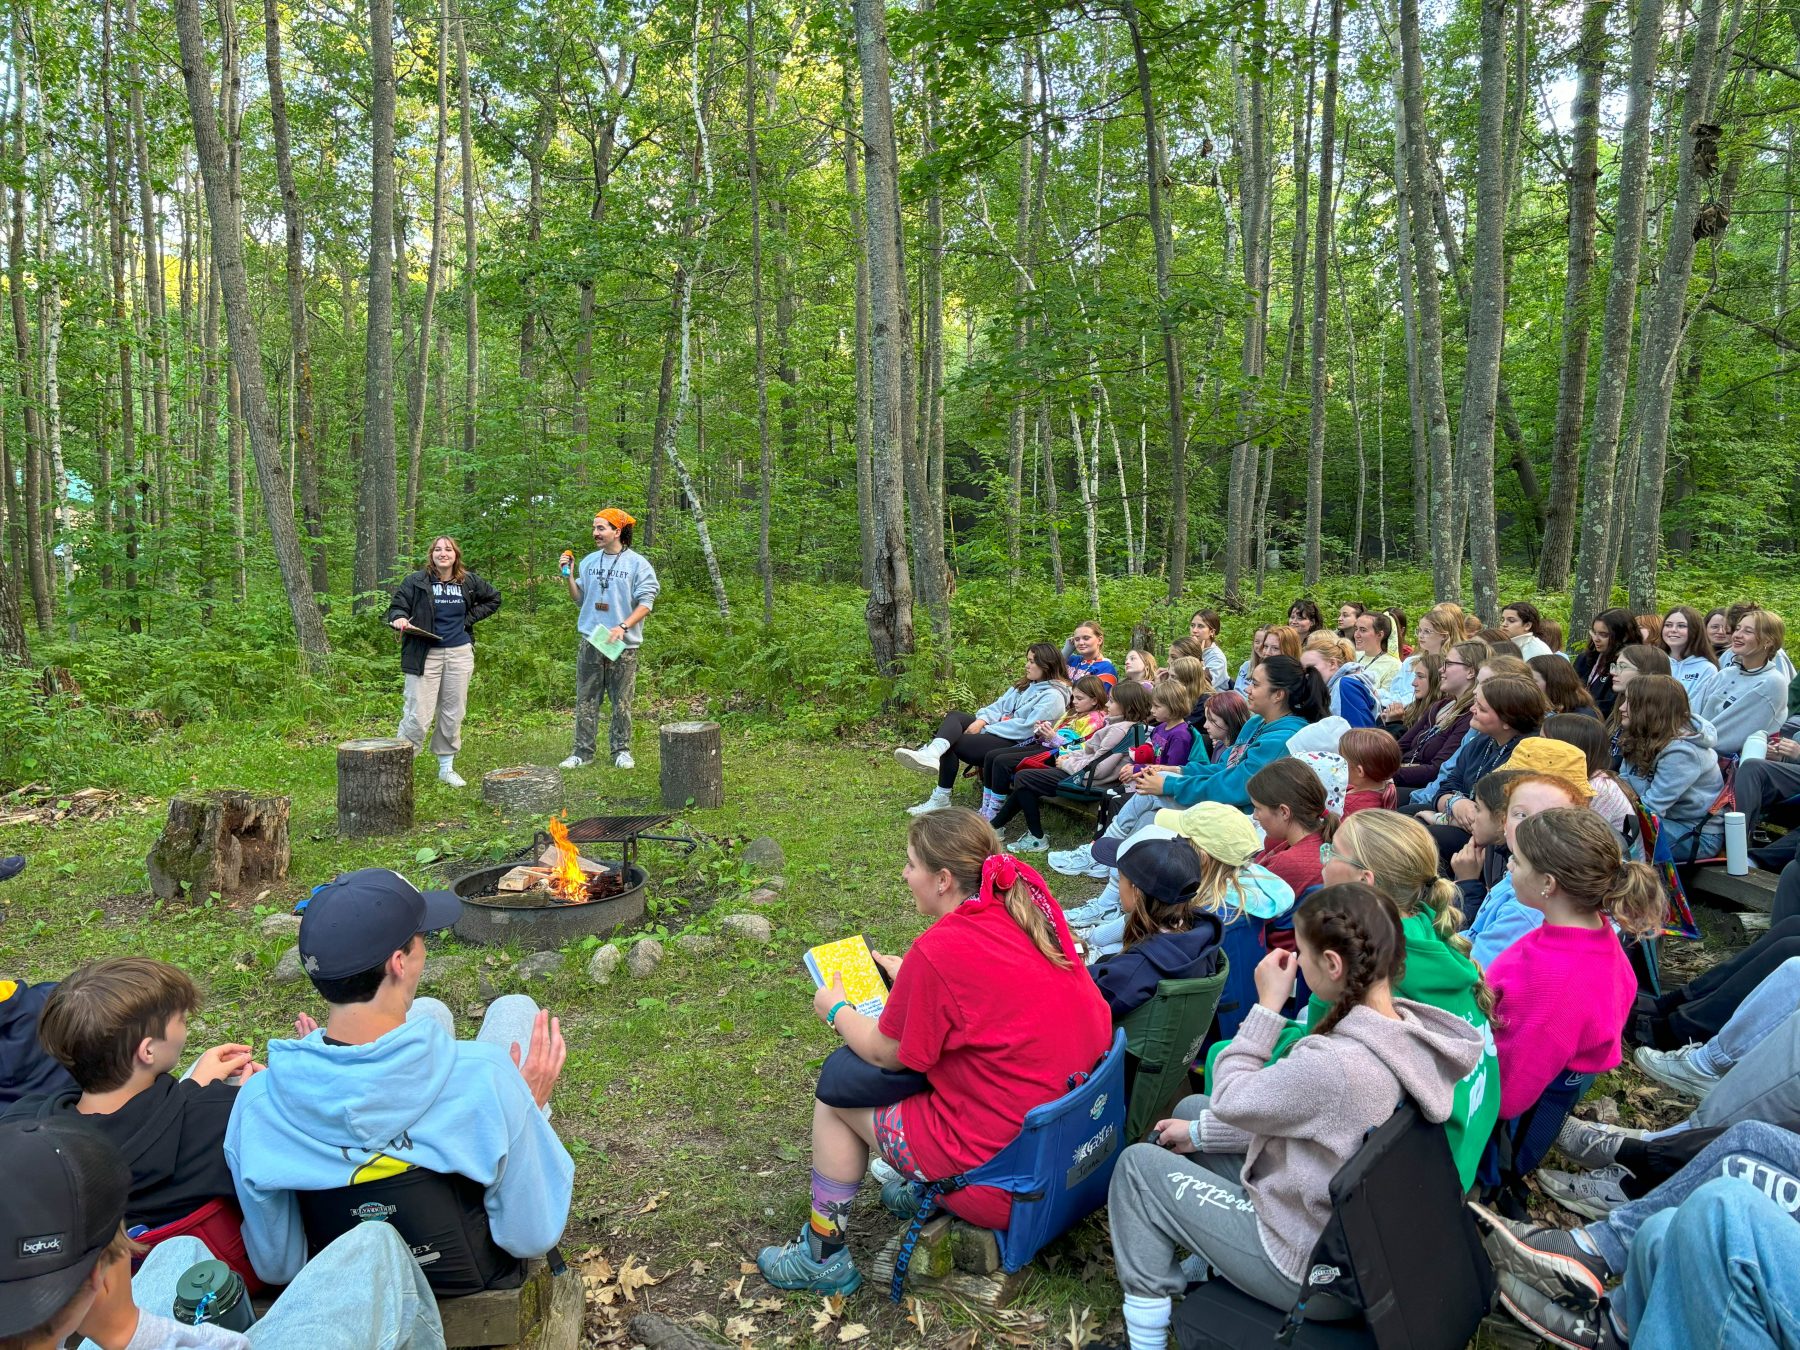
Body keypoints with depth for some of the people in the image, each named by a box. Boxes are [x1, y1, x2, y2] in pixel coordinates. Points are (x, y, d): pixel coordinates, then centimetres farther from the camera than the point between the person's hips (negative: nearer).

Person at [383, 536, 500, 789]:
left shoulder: (469, 582, 5)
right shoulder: (416, 581, -4)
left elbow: (493, 599, 20)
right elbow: (396, 607, -1)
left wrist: (470, 618, 8)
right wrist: (399, 619, -24)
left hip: (459, 654, 4)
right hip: (425, 654, -3)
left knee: (452, 713, 11)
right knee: (418, 716, -8)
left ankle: (446, 767, 23)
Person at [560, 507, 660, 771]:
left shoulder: (637, 564, -4)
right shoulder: (589, 561, 10)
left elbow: (646, 603, -8)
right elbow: (580, 600, 14)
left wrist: (623, 627, -20)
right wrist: (569, 577, -1)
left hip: (624, 644, -4)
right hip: (590, 641, 4)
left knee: (621, 702, 4)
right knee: (586, 700, 5)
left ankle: (621, 750, 15)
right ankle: (583, 751, 11)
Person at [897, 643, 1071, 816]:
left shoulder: (1054, 696, -12)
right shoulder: (1025, 684, 17)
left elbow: (1027, 728, -20)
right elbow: (999, 705, 14)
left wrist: (985, 729, -17)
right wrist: (982, 720, -8)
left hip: (1014, 742, -9)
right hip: (997, 729, 9)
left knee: (953, 743, -18)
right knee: (954, 716, -12)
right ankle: (934, 751, -39)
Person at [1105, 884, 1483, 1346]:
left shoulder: (1333, 1065, -37)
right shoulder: (1410, 1030, -8)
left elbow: (1230, 1098, -18)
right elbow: (1283, 1112, 3)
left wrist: (1267, 1004, -14)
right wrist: (1200, 1132, 8)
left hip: (1314, 1272, -8)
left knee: (1138, 1165, 5)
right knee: (1190, 1110, 17)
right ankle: (1208, 1259, 34)